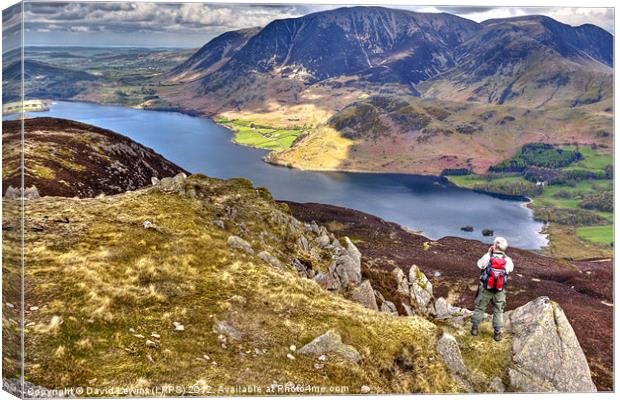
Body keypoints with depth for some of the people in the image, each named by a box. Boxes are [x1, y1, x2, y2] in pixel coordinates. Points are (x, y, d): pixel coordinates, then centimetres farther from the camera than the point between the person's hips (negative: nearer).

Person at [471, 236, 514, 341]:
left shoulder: (487, 257, -14)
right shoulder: (507, 260, -10)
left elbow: (479, 264, 6)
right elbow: (511, 268, 12)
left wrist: (488, 253, 8)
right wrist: (503, 255, 11)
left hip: (485, 289, 0)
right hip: (500, 291, 1)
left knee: (480, 308, 16)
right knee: (498, 311, 14)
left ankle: (474, 328, 24)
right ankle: (497, 333, 17)